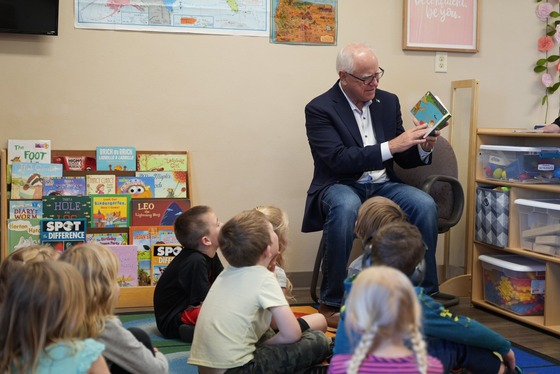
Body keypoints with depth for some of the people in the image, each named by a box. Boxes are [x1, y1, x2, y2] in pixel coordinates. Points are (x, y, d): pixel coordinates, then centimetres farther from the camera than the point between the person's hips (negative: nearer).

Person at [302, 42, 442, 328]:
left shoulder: (388, 102, 11)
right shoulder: (319, 109, -6)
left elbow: (404, 160, 14)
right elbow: (338, 159, -19)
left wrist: (423, 148, -9)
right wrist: (390, 146, -24)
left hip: (382, 186, 5)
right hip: (341, 187, -4)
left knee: (425, 204, -25)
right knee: (346, 206, -39)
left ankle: (426, 294, -10)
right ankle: (331, 302, -26)